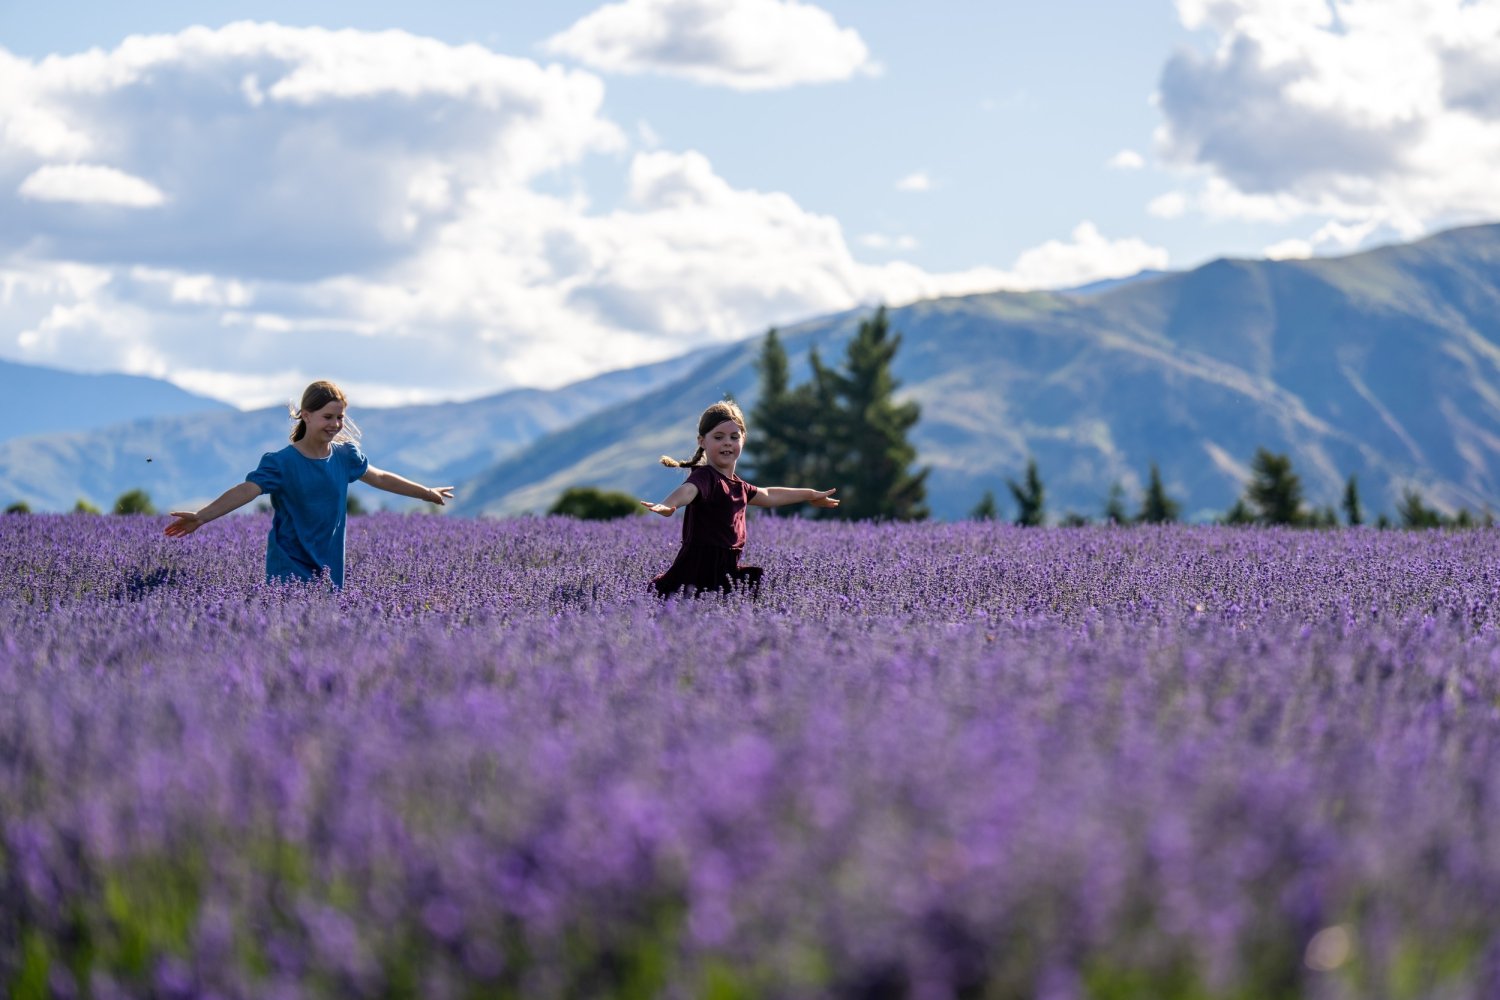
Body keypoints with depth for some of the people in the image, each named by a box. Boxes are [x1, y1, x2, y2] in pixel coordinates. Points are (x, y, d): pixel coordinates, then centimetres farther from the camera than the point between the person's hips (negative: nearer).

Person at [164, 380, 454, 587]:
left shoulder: (345, 456, 5)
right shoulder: (281, 463, -12)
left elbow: (380, 478, 22)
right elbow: (246, 490, -24)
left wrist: (426, 493, 34)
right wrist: (202, 516, -39)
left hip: (329, 569, 5)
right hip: (290, 572, -5)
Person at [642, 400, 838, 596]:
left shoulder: (737, 486, 19)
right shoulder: (704, 477, -11)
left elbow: (767, 495, 40)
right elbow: (688, 490, -36)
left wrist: (810, 495, 55)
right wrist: (668, 505, -60)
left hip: (726, 572, 9)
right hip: (698, 574, -9)